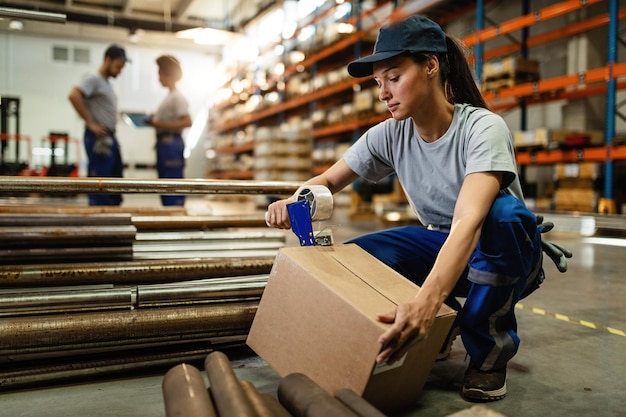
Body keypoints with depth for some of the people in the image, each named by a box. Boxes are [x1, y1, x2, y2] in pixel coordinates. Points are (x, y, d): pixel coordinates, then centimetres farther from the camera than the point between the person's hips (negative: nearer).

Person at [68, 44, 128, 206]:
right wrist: (90, 123, -19)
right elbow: (73, 96, -23)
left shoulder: (107, 83, 19)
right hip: (99, 138, -9)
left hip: (110, 138, 10)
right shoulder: (94, 79, -8)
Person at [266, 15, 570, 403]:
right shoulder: (390, 135, -10)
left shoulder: (483, 128, -27)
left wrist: (426, 301, -58)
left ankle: (491, 347, -11)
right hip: (440, 246, 5)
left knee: (503, 212, -38)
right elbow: (328, 180, -1)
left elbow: (468, 222, -42)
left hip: (507, 254, -4)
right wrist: (296, 201, -26)